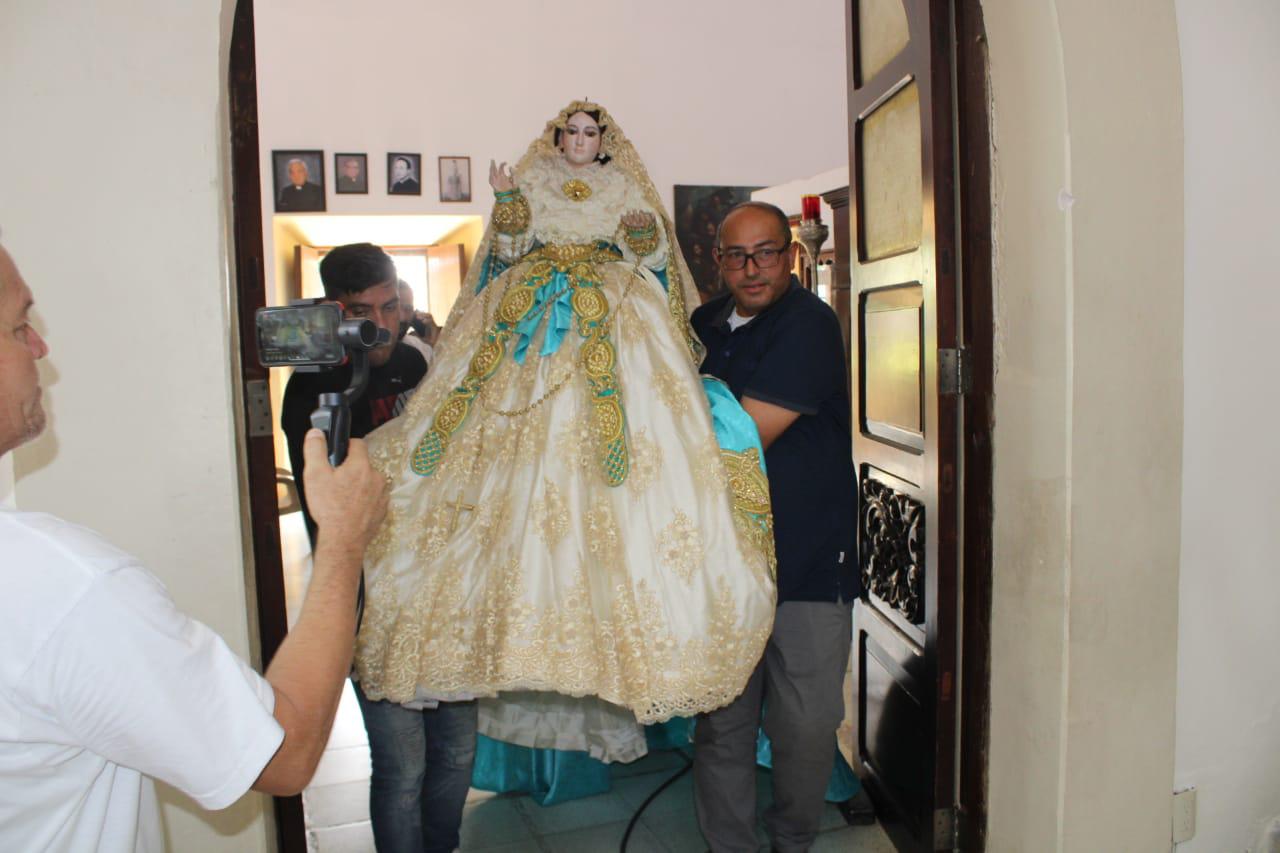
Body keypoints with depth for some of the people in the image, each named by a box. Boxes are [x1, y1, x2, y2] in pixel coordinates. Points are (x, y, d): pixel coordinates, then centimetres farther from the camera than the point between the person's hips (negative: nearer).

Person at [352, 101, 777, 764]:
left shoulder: (625, 187, 20)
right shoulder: (532, 179, 22)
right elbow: (508, 245, 13)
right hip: (532, 311, 1)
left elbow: (650, 252, 13)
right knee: (525, 456, -13)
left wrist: (642, 231, -9)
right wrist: (505, 201, -5)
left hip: (613, 316, -1)